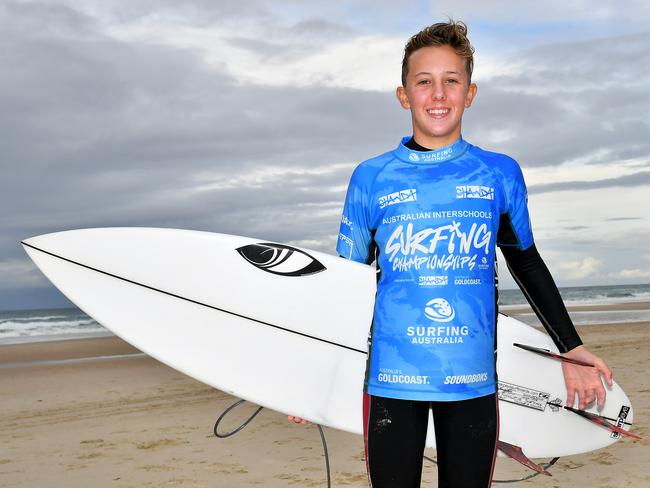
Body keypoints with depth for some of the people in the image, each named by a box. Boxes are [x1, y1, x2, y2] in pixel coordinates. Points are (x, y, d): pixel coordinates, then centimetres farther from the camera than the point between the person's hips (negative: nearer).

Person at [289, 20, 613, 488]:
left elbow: (527, 263, 18)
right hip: (392, 379, -1)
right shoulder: (371, 178, 4)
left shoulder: (500, 174, 6)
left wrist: (572, 349, 17)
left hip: (474, 380, 1)